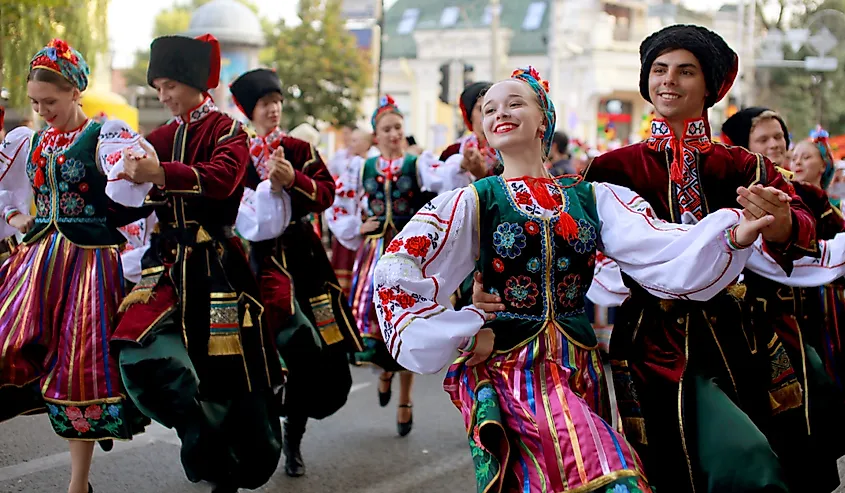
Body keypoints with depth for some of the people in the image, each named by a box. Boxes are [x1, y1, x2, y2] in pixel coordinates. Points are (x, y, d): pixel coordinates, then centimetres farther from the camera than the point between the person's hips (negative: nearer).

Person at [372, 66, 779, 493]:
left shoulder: (593, 197, 7)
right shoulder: (473, 202, 0)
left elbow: (663, 250, -8)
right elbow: (395, 275, -6)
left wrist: (734, 235, -26)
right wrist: (467, 335, -9)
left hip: (581, 368, 4)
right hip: (509, 365, -4)